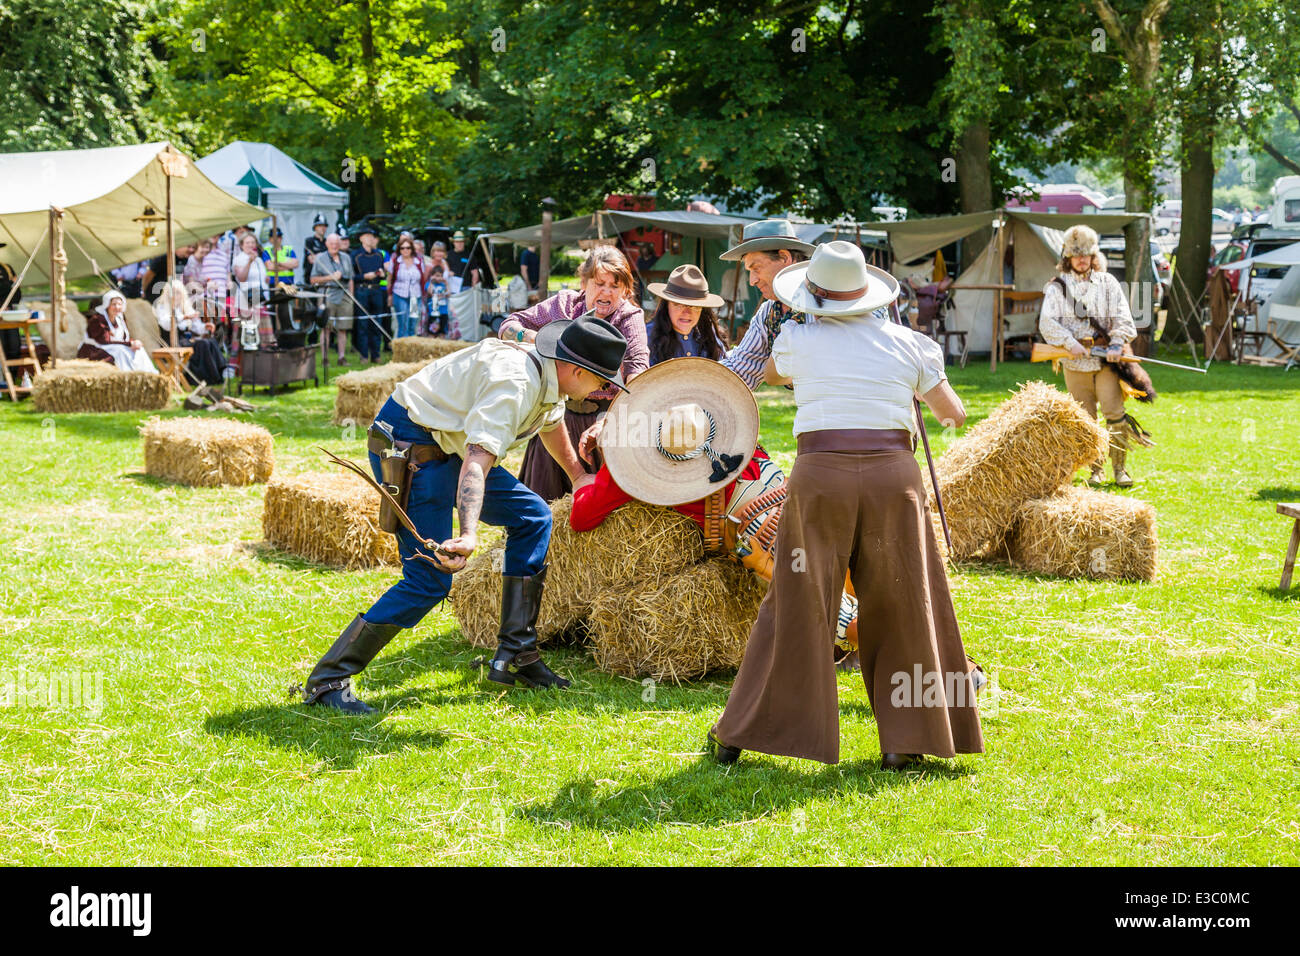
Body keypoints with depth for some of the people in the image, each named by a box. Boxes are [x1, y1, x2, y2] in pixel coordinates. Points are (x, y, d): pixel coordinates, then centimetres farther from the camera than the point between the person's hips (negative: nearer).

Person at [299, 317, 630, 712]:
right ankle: (328, 678, -9)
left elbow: (552, 423, 30)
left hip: (445, 447, 10)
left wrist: (580, 477, 44)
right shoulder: (514, 383, -27)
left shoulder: (549, 375, 5)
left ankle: (515, 655, 12)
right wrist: (469, 534, -52)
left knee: (533, 517, 9)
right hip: (407, 446, -10)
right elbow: (477, 459, -40)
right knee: (430, 579, -15)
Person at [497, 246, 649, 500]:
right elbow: (508, 326, 8)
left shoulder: (629, 317, -6)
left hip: (603, 415, -3)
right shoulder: (564, 304, 3)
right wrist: (532, 336, -16)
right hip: (558, 414, 3)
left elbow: (638, 365, -23)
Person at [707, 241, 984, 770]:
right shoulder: (906, 343, 5)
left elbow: (770, 374, 28)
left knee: (796, 607, 7)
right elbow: (954, 414, 13)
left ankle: (740, 733, 13)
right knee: (900, 607, 11)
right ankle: (905, 738, 13)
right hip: (893, 475, 0)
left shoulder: (797, 340, 5)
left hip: (820, 475, 0)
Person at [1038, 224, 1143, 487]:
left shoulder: (1108, 282, 9)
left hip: (1105, 359, 0)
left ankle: (1119, 467, -1)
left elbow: (1122, 317, 3)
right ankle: (1096, 468, 15)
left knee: (1115, 412, -11)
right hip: (1075, 363, 0)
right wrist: (1071, 343, -16)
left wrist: (1117, 344, -13)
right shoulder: (1057, 287, 5)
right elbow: (1047, 323, -4)